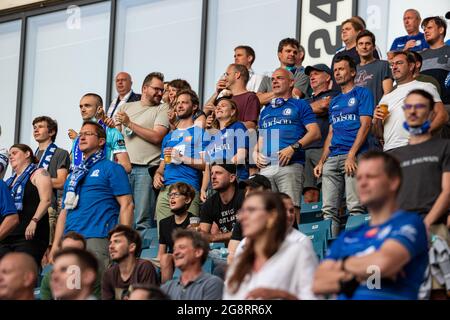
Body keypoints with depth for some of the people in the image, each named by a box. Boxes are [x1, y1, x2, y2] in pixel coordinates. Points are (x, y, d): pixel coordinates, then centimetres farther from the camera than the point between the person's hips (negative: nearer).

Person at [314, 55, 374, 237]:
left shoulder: (362, 94, 6)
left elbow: (365, 125, -5)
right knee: (328, 209, -1)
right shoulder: (334, 102, 26)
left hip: (354, 156, -7)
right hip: (332, 158, 7)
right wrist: (321, 162, 13)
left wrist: (351, 155, -15)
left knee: (355, 207, -14)